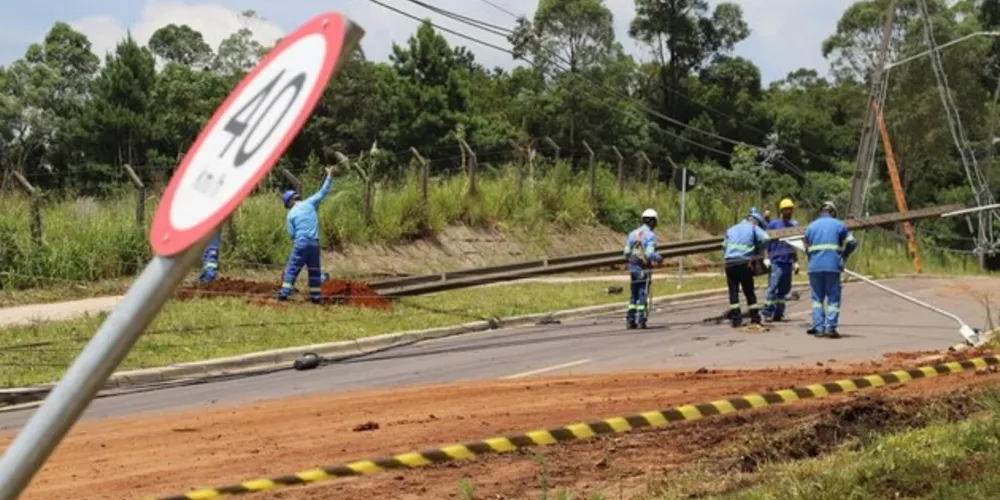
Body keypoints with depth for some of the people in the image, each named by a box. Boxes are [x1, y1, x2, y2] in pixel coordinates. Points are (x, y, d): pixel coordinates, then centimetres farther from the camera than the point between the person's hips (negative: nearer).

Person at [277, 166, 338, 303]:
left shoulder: (291, 215, 0)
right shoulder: (309, 203, 2)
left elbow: (292, 233, 2)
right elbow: (323, 192, 5)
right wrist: (329, 177, 11)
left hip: (300, 243, -3)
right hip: (314, 243, 3)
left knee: (292, 269, 3)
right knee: (314, 270, 11)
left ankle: (284, 293, -5)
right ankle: (315, 296, 10)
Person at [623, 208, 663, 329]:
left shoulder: (632, 234, 7)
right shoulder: (651, 235, -11)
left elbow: (626, 253, 5)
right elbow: (650, 254, -20)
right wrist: (659, 258, -1)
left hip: (632, 268, 5)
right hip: (644, 269, -5)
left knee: (633, 296, 12)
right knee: (643, 295, 1)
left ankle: (630, 321, 9)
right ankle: (641, 320, 1)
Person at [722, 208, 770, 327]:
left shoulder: (731, 229, 22)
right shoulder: (753, 228, 7)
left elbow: (724, 246, 19)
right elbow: (765, 239, -9)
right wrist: (758, 252, 2)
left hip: (729, 263, 3)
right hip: (744, 263, -3)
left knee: (733, 291, 5)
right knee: (749, 291, 7)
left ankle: (735, 319, 0)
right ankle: (755, 318, 9)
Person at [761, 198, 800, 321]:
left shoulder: (794, 225, 14)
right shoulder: (773, 224, 1)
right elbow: (766, 242, -1)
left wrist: (795, 262, 19)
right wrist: (766, 258, -9)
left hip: (788, 262, 5)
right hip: (776, 261, -5)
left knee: (784, 289, 7)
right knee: (773, 287, -12)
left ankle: (778, 313, 13)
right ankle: (766, 312, -8)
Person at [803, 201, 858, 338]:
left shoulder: (811, 226, 14)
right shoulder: (839, 225, 7)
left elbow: (806, 247, 13)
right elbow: (852, 243, 3)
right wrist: (843, 257, 17)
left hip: (815, 267, 2)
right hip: (833, 266, -2)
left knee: (817, 298, 9)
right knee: (833, 298, 2)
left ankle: (818, 328, 2)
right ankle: (830, 327, -8)